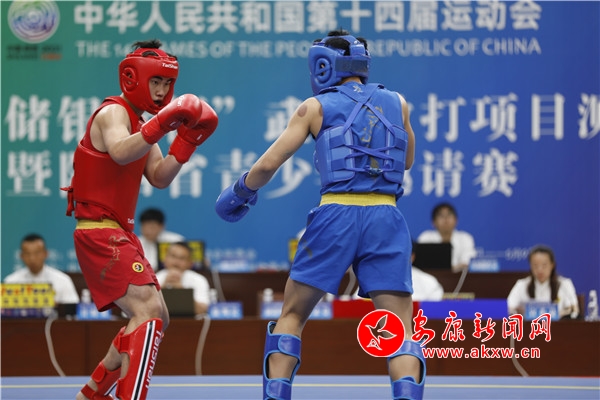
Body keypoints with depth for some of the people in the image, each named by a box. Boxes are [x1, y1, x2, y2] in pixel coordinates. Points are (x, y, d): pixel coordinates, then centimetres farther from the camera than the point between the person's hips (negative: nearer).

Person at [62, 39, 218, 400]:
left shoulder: (140, 122, 18)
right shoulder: (113, 113, -11)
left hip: (120, 234, 10)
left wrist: (185, 143, 0)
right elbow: (120, 152, -34)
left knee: (155, 317, 17)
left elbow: (159, 178, 12)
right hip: (99, 232, -10)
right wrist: (161, 124, -42)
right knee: (149, 310, -24)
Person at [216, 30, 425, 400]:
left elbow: (268, 164, 7)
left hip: (336, 215, -1)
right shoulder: (397, 103, 17)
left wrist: (239, 194, 24)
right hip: (386, 218, 1)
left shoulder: (316, 107, 10)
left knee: (292, 316, 16)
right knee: (400, 329, 0)